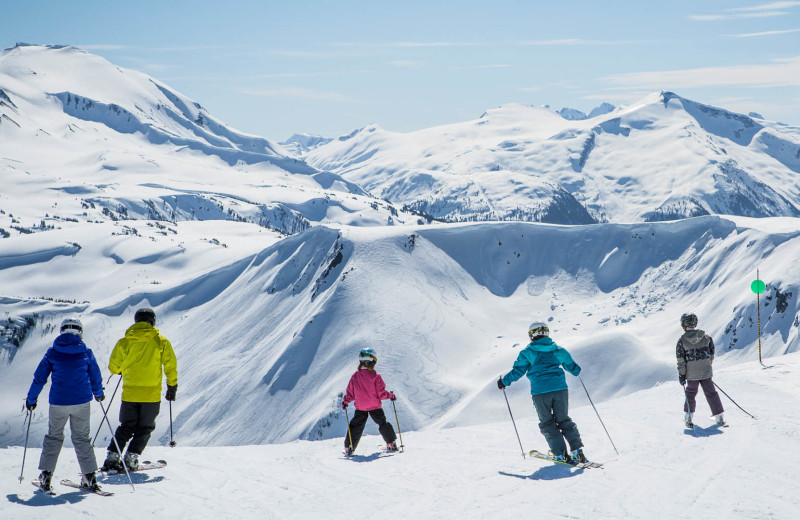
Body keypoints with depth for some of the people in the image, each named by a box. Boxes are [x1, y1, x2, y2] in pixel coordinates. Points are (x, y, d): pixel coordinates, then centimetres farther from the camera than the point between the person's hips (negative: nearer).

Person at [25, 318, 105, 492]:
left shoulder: (52, 352, 0)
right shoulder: (86, 352, 1)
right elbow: (95, 377, 11)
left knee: (53, 437, 15)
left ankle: (46, 475, 9)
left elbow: (39, 377, 4)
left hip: (58, 402, 0)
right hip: (82, 401, 0)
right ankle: (89, 477, 6)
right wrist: (98, 393, 30)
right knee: (82, 438, 11)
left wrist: (31, 399, 16)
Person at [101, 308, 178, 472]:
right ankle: (131, 457, -3)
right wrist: (172, 386, 11)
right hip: (151, 394, -2)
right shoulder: (161, 342, -1)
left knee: (126, 427, 15)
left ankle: (112, 457, 3)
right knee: (145, 428, 11)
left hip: (129, 394, 2)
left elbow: (113, 367, 7)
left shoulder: (124, 342, 1)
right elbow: (171, 366, -1)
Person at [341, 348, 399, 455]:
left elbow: (350, 393, 3)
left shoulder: (355, 376, -5)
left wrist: (345, 401, 19)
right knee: (383, 423, 15)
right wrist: (391, 396, 4)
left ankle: (349, 448, 8)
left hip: (360, 408, 2)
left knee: (356, 427, 11)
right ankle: (391, 444, 17)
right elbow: (381, 393, -13)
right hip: (375, 407, -2)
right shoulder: (375, 376, -14)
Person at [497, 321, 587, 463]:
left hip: (540, 391, -3)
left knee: (547, 423, 9)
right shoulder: (559, 350, 10)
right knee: (563, 420, 15)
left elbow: (518, 370, 0)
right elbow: (572, 367, 21)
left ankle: (561, 454, 2)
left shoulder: (528, 352, 1)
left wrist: (504, 381, 15)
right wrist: (577, 370, 45)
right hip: (560, 388, 3)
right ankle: (577, 450, 2)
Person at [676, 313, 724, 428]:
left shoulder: (682, 340, -10)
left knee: (690, 394, 14)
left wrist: (681, 375, -2)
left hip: (692, 374, -1)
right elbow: (712, 353, 6)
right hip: (706, 371, 1)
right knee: (711, 393, 10)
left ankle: (688, 418, 12)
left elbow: (680, 360, -8)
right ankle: (719, 417, 9)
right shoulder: (706, 337, -3)